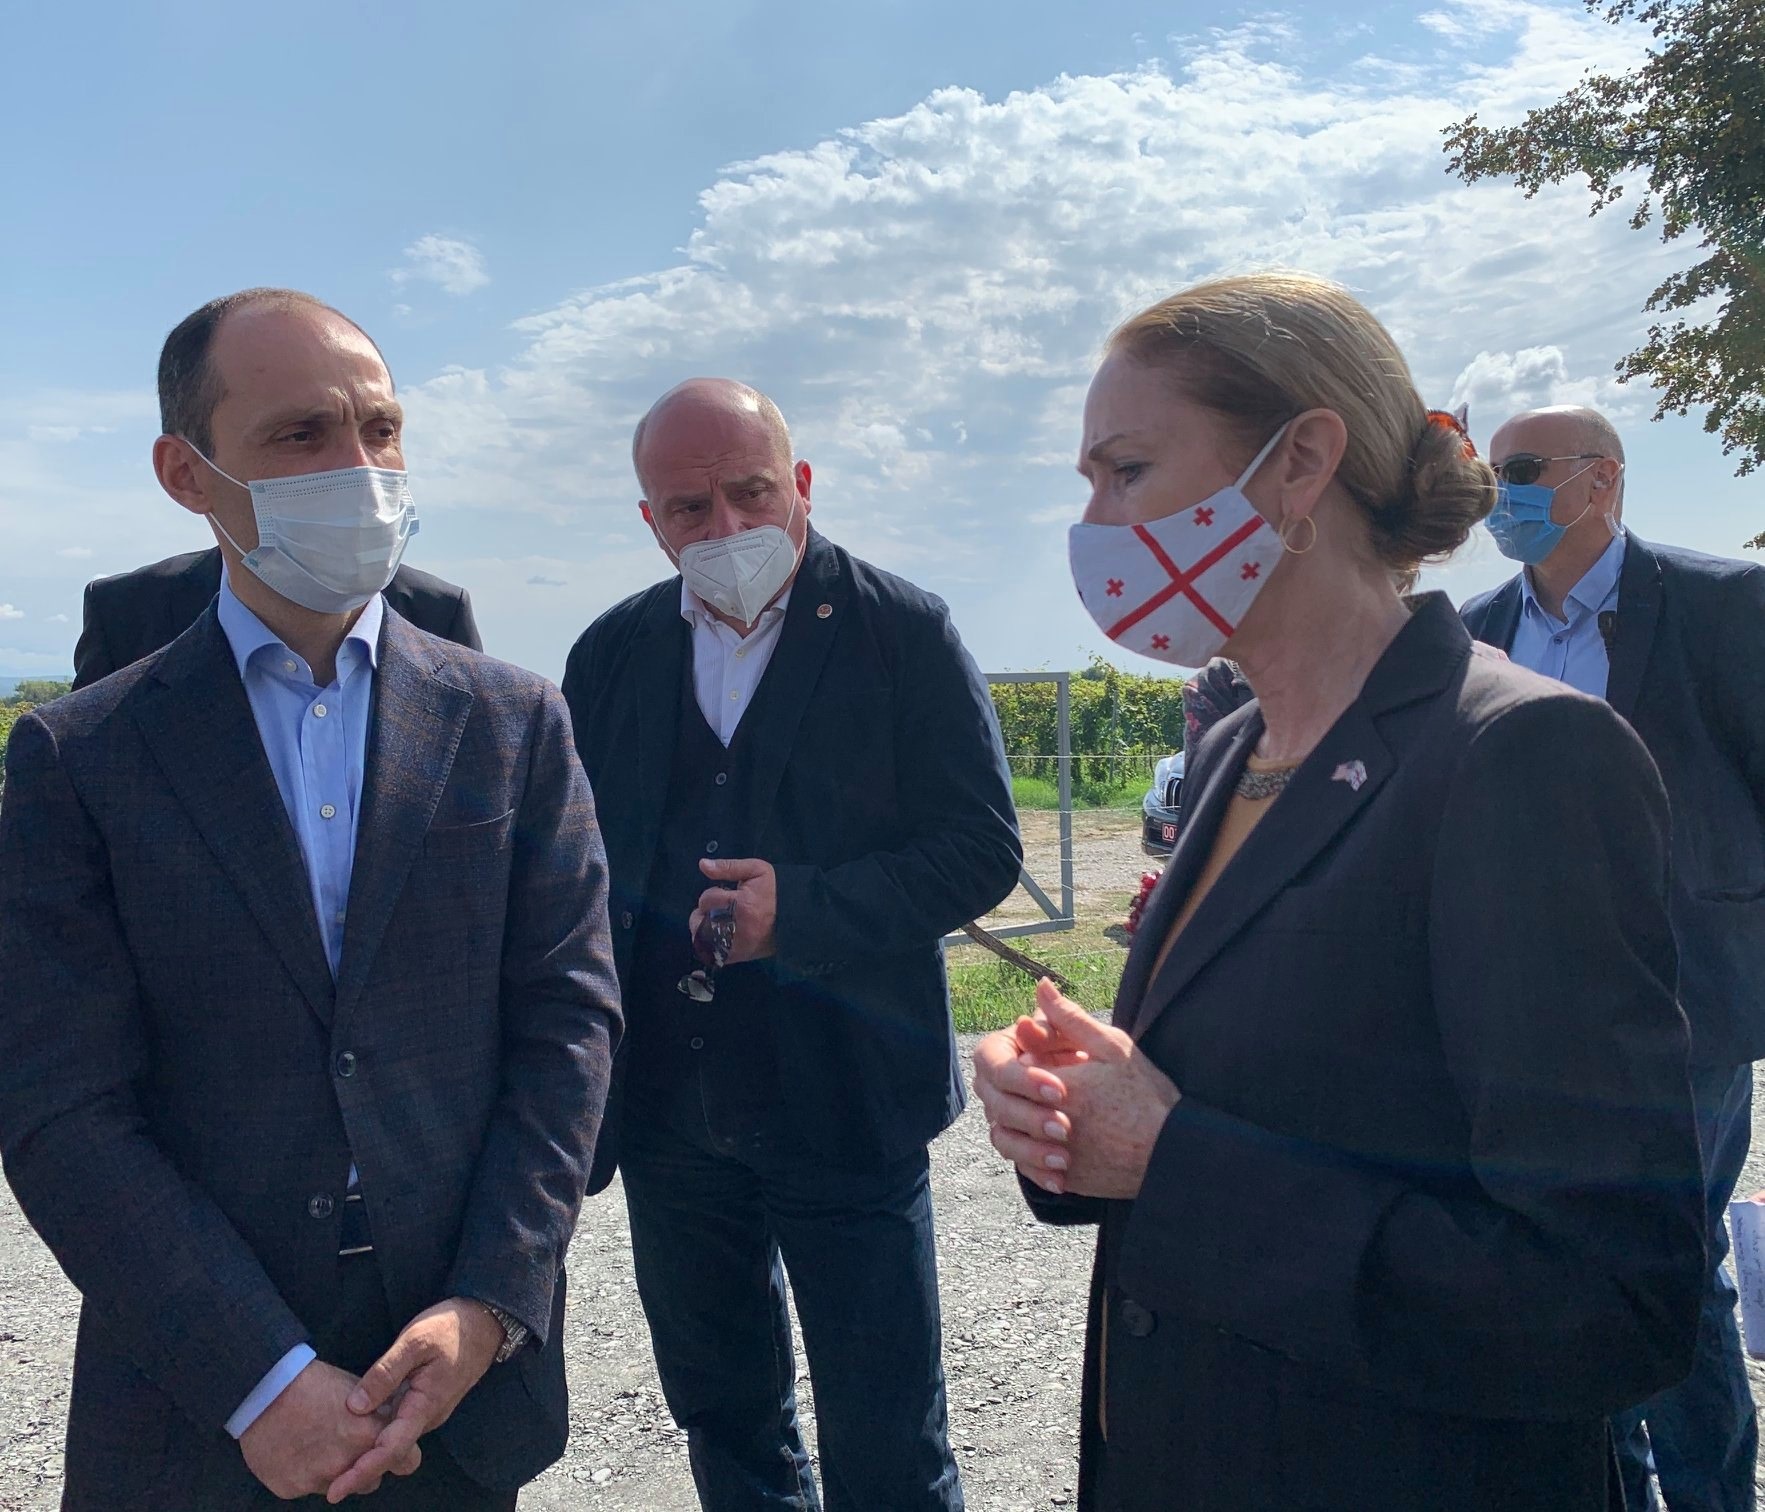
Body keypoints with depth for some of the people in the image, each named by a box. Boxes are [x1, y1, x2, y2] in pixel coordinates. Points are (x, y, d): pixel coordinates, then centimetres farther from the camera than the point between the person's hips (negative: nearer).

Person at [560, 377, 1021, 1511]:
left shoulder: (906, 634, -7)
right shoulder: (612, 653, 5)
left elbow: (983, 849, -10)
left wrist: (804, 910, -23)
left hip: (847, 1109, -4)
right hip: (667, 1111, 4)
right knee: (722, 1417, 22)